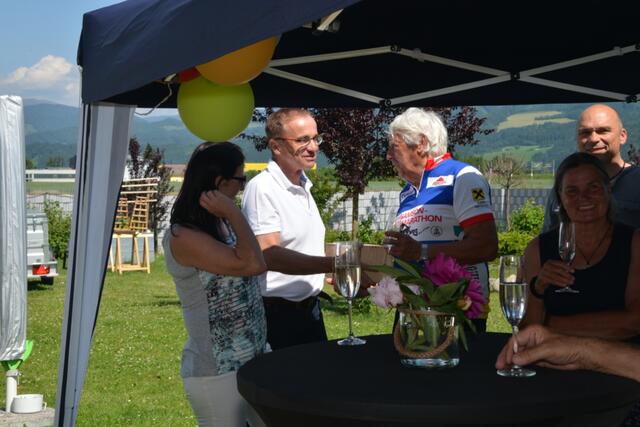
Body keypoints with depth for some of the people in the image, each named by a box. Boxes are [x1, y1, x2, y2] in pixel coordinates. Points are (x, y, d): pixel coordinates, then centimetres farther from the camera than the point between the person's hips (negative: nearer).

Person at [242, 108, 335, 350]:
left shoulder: (303, 186, 12)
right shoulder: (262, 188, -17)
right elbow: (269, 255, -28)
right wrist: (332, 264, -35)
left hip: (310, 309, 9)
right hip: (278, 314, -9)